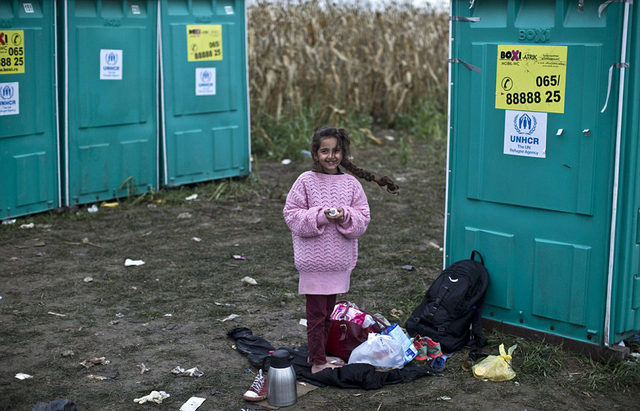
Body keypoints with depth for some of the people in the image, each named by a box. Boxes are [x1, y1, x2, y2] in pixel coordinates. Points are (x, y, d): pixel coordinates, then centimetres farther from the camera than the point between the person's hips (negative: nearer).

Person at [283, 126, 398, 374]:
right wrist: (321, 216, -19)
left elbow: (363, 219, 4)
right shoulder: (306, 181, -6)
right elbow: (292, 215, -7)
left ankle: (319, 353, 32)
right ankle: (317, 362, 12)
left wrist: (345, 217, -16)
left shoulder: (351, 183, 3)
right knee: (316, 312, 1)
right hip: (313, 259, -4)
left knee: (328, 310, 17)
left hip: (339, 259, 4)